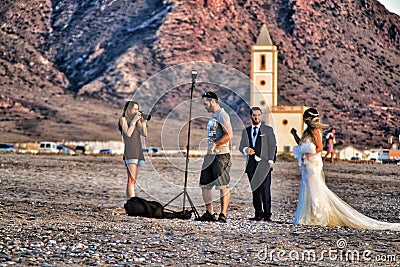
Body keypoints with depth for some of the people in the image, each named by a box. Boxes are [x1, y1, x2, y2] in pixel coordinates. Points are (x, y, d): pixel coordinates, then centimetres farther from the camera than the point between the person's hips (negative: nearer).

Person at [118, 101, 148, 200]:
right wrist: (134, 120, -10)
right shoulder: (123, 119, 3)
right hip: (130, 152, -7)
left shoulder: (137, 120, 18)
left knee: (132, 180, 5)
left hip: (139, 152, 7)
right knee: (131, 179, -16)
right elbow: (128, 133, -11)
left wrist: (143, 121, 2)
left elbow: (144, 134, 9)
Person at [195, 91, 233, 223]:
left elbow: (229, 135, -20)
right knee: (205, 185, 8)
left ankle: (223, 215, -5)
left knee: (223, 186, -6)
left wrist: (215, 144, -24)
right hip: (211, 155, 10)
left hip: (221, 155, -10)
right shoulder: (213, 116, 21)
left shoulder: (222, 115, -9)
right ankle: (209, 213, 13)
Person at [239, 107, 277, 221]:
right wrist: (246, 150, -10)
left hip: (264, 164, -4)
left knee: (265, 190, -10)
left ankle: (267, 215, -10)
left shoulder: (268, 130, 8)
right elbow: (241, 146, 14)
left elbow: (272, 146, 4)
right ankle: (258, 214, 9)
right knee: (255, 190, 4)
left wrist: (270, 161, -6)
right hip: (251, 164, 4)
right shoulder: (246, 131, 17)